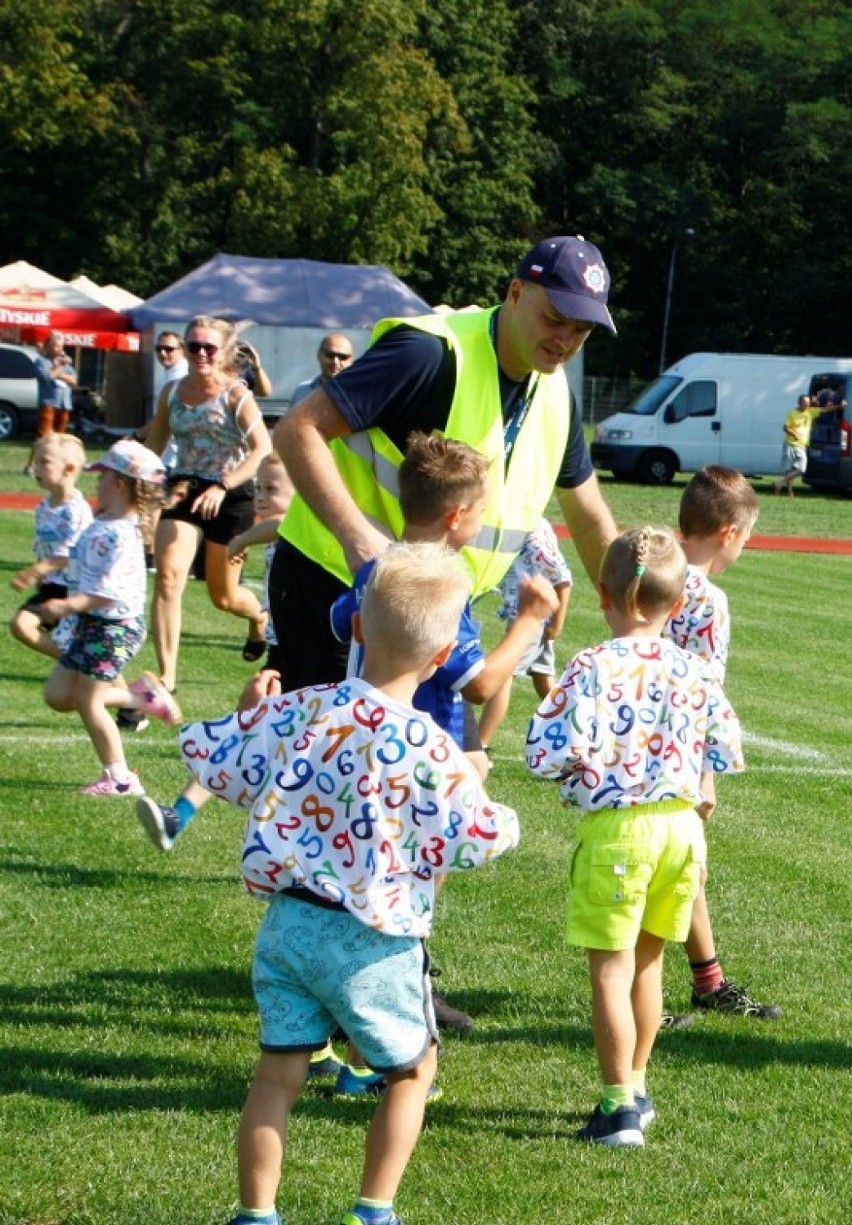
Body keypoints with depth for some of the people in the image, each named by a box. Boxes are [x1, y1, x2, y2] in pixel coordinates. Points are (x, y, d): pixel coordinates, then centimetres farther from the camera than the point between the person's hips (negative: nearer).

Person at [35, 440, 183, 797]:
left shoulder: (120, 534, -24)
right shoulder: (101, 526, 8)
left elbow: (111, 591, -29)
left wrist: (68, 605, -33)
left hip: (114, 626, -10)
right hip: (90, 623, 10)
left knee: (88, 703, -4)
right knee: (57, 695, 12)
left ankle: (119, 778, 6)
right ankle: (140, 696, 19)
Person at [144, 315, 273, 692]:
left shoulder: (235, 395, -11)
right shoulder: (172, 392, 3)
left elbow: (263, 449, -21)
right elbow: (153, 447, 16)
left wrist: (222, 487, -32)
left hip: (231, 496, -3)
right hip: (184, 492, 3)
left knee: (223, 596, 10)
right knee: (168, 576, -19)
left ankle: (259, 616, 50)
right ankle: (166, 676, -20)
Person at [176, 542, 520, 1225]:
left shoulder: (298, 711, -6)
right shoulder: (428, 750, -18)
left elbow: (212, 760, 6)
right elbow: (476, 841, -10)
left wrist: (252, 715, 24)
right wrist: (503, 820, 11)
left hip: (288, 923, 4)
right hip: (371, 944, -4)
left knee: (279, 1073, 13)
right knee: (414, 1068, 18)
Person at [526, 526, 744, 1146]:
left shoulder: (593, 669, -14)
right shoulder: (693, 670, 1)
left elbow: (554, 753, -19)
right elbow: (728, 750, 6)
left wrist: (546, 712, 2)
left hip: (616, 828, -5)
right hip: (682, 823, 5)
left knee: (611, 968, 3)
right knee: (647, 961, 21)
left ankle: (620, 1106, 4)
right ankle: (635, 1087, 33)